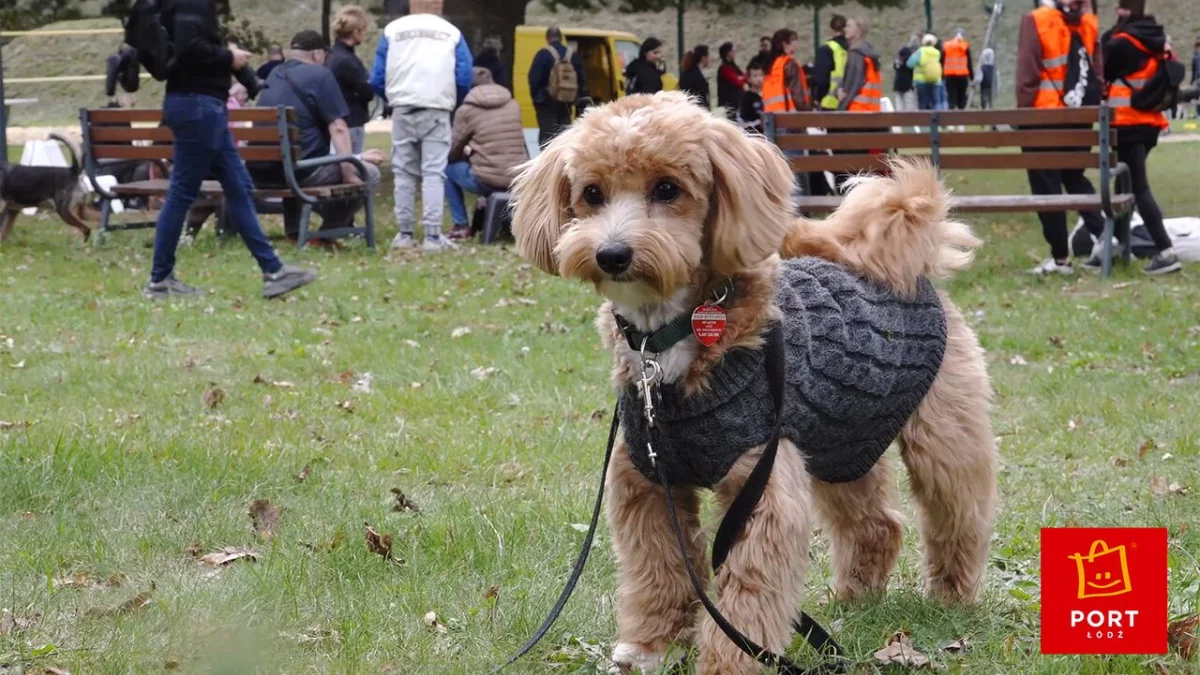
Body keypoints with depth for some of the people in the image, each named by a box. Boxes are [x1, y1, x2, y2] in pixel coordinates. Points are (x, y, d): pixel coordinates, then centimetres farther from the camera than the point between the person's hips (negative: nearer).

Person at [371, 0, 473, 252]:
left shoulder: (392, 30, 6)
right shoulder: (451, 33, 4)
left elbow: (377, 79, 2)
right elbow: (464, 80, -1)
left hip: (402, 111, 1)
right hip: (437, 112, -1)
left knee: (404, 172, 9)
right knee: (434, 172, -2)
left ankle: (405, 234, 11)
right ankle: (433, 235, -9)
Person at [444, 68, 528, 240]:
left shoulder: (466, 111, -4)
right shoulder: (514, 105, 9)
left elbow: (453, 153, 4)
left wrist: (467, 154, 27)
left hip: (486, 181, -5)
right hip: (518, 181, 5)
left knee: (448, 167, 21)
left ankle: (461, 226, 18)